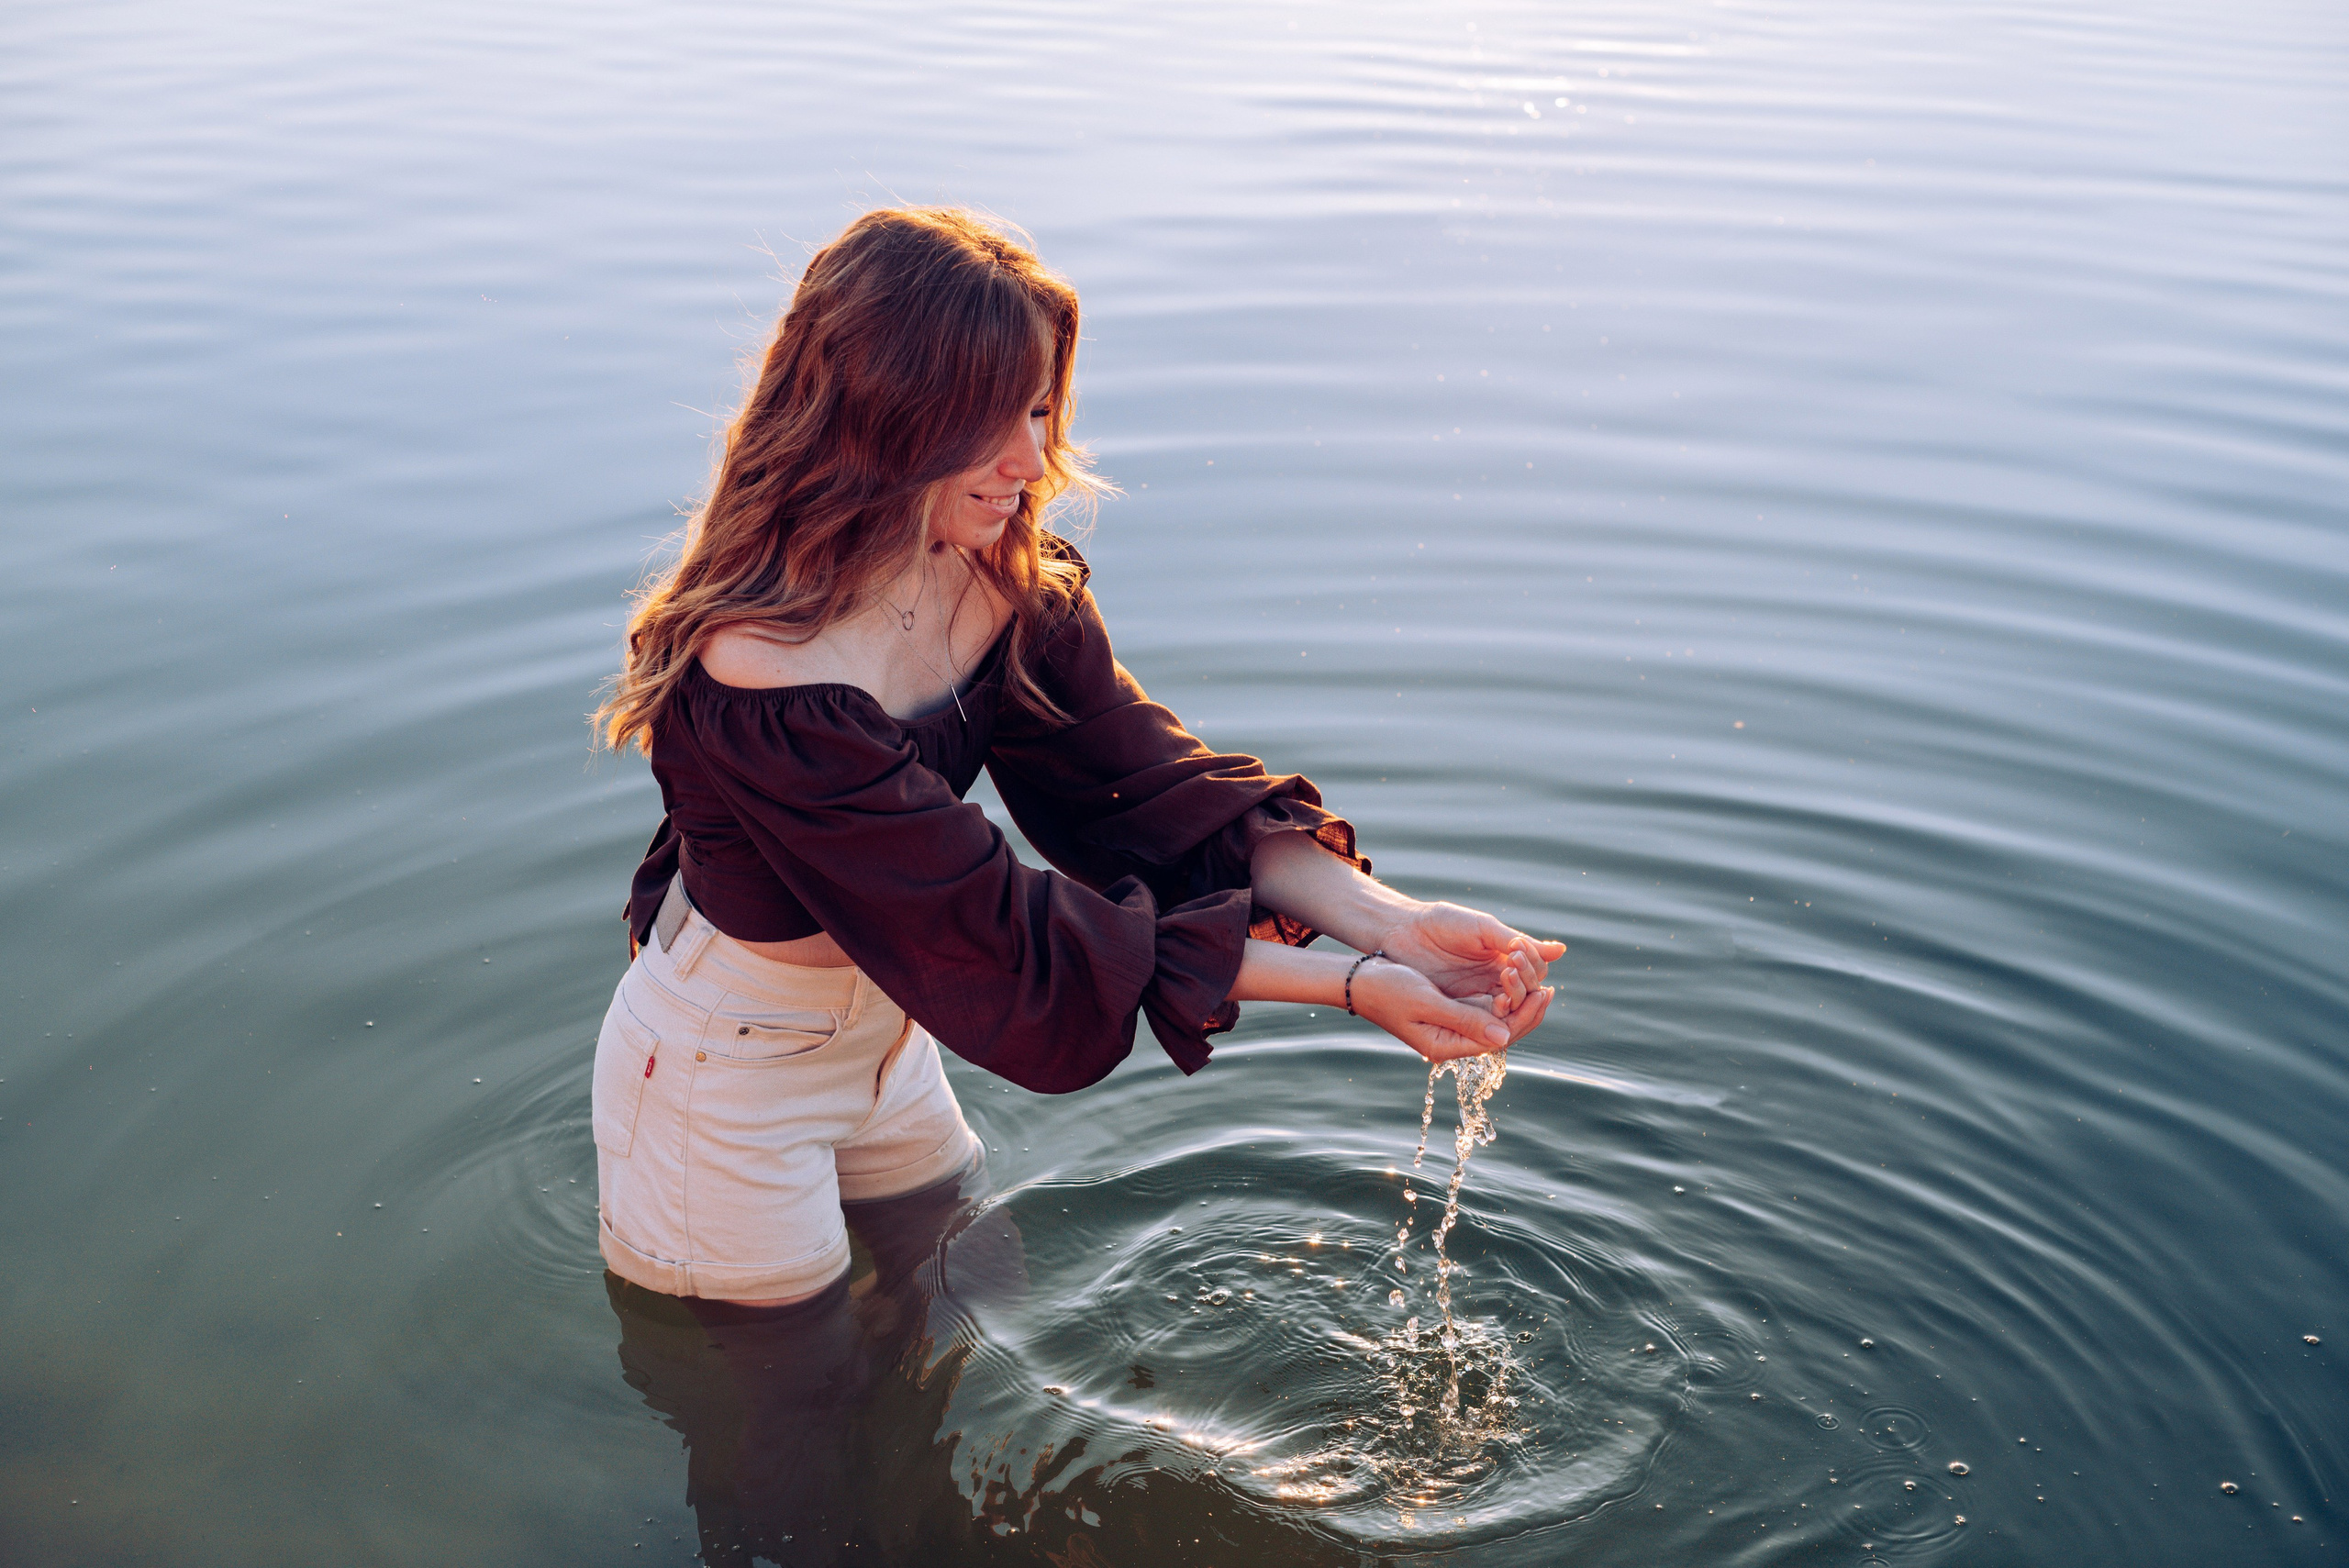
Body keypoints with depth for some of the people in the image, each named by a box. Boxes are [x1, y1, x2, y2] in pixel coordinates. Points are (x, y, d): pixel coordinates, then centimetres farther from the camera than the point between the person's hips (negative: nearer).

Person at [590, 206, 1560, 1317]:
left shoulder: (1007, 586, -11)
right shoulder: (762, 679, -35)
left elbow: (1142, 787, -15)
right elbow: (997, 940, -33)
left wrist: (1390, 921, -31)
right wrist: (1345, 985, -33)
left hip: (880, 1035, 7)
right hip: (724, 1082, -7)